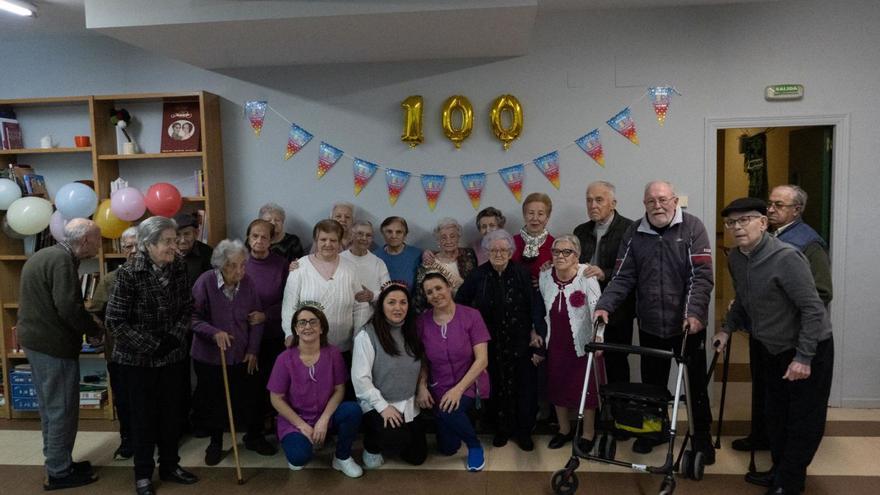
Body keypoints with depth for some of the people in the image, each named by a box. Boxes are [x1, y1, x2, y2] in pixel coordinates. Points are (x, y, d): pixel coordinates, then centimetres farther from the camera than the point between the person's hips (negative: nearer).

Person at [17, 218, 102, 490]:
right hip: (53, 345, -10)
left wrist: (87, 326, 11)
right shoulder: (62, 260, -19)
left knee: (50, 407, 18)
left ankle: (57, 463, 29)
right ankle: (59, 473, 10)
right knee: (62, 409, 0)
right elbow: (68, 307, -26)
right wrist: (96, 330, -11)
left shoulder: (44, 255, 13)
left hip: (36, 340, 10)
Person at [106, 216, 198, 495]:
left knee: (171, 413, 14)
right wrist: (151, 345, -18)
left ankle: (170, 466, 31)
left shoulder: (178, 268, -5)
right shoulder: (129, 274, -19)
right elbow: (115, 322, -17)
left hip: (173, 356, 4)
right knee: (143, 416, 9)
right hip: (138, 359, -4)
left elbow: (188, 308, 3)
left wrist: (176, 336, -13)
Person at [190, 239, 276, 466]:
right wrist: (214, 333, -29)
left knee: (250, 398, 11)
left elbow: (256, 319, 2)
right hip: (209, 357, -2)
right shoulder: (205, 282, -17)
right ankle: (215, 442, 34)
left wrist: (253, 350, -1)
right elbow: (194, 317, -14)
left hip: (242, 356, 2)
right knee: (213, 402, 13)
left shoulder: (248, 283, -7)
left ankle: (254, 437, 34)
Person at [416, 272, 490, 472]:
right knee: (447, 448, 6)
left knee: (447, 412, -34)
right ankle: (463, 420, 38)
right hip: (440, 388, 4)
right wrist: (422, 386, -12)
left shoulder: (471, 315, -14)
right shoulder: (422, 321, -5)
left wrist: (458, 389, -24)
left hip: (469, 384, -4)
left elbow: (482, 360, -16)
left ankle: (475, 446, -4)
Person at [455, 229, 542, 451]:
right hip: (491, 344, 1)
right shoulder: (478, 275, -1)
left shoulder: (521, 274, -3)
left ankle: (523, 431, 21)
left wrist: (536, 332, -11)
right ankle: (502, 429, 26)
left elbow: (534, 305, -4)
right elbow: (460, 302, 8)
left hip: (519, 342, 0)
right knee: (496, 386, 8)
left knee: (524, 386, 4)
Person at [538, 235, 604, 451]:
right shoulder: (544, 276, -1)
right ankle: (564, 429, 37)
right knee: (557, 387, 15)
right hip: (555, 344, 5)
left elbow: (596, 309, -19)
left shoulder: (586, 276, -16)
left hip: (582, 344, -4)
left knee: (586, 389, 8)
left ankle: (588, 433, 29)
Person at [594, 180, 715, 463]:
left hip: (689, 323, -2)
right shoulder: (635, 233, 2)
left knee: (696, 382, 10)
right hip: (650, 324, 3)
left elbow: (701, 275, -14)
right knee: (652, 383, 14)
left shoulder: (692, 228, -7)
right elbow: (623, 277, -2)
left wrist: (694, 313, -27)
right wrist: (604, 306, -15)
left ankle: (702, 436, 28)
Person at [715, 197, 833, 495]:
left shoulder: (786, 257, -26)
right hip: (772, 348, 8)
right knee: (775, 414, 18)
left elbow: (812, 308, -25)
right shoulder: (735, 258, -3)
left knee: (804, 420, 4)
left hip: (808, 348, -7)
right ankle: (780, 471, 35)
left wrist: (803, 358, -25)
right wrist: (727, 329, 4)